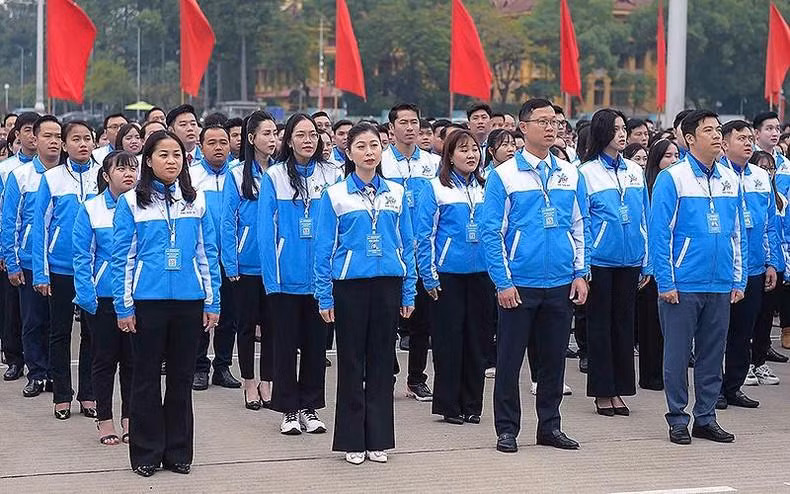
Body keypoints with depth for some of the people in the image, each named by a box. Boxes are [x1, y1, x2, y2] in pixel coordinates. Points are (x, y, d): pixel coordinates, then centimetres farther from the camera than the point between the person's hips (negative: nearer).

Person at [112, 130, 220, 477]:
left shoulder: (196, 201, 7)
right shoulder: (131, 202, -1)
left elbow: (208, 253, 8)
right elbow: (122, 257, -2)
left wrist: (212, 302, 4)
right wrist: (124, 306, -6)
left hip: (189, 301, 2)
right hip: (147, 301, -2)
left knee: (182, 378, 8)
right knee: (146, 378, 5)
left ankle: (178, 452, 17)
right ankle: (146, 454, 12)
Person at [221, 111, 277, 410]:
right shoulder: (237, 175, -4)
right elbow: (228, 222, -5)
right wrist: (230, 264, -10)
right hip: (247, 263, -2)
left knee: (271, 323, 8)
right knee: (247, 324, 8)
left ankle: (267, 383, 18)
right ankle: (249, 384, 17)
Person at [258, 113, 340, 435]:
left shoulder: (332, 176, 2)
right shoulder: (274, 177, -4)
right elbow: (266, 230, -5)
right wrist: (271, 277, -11)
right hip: (286, 277, -2)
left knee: (316, 344, 9)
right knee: (286, 344, 7)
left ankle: (310, 408, 20)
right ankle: (289, 410, 16)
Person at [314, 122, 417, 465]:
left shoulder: (396, 193, 8)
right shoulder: (335, 195, 0)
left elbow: (407, 244, 10)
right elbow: (323, 249, 0)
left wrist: (408, 293, 5)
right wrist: (325, 297, -5)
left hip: (387, 284, 2)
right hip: (350, 285, -2)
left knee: (382, 360, 6)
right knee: (351, 362, 3)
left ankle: (378, 439, 13)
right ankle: (352, 440, 9)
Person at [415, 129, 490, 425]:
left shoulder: (487, 188, 10)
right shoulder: (436, 188, -3)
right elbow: (423, 235, -5)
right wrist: (429, 276, -10)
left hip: (482, 274, 4)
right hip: (448, 275, -4)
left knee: (478, 339, 7)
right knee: (448, 339, 0)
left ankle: (472, 405, 16)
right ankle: (449, 406, 8)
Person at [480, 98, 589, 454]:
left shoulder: (570, 175, 8)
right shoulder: (504, 175, -4)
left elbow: (580, 227, 12)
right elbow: (490, 232, -5)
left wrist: (581, 273, 4)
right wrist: (503, 281, -10)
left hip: (561, 284, 4)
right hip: (519, 285, -4)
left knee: (555, 358, 10)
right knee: (509, 358, 2)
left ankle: (550, 426, 21)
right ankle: (507, 429, 12)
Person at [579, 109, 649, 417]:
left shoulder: (635, 171, 10)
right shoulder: (587, 172, -4)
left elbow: (644, 218, 12)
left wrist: (647, 263, 9)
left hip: (630, 260, 4)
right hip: (600, 260, -4)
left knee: (624, 322, 8)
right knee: (600, 323, 3)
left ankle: (619, 390, 16)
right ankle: (602, 391, 10)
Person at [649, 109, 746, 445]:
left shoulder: (729, 179, 9)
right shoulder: (672, 178, -7)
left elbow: (737, 233, 14)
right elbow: (658, 232, -9)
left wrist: (738, 280, 10)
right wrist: (665, 282, -12)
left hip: (720, 285, 5)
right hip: (682, 286, -5)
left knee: (712, 354, 10)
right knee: (677, 354, 2)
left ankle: (706, 418, 19)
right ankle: (677, 419, 12)